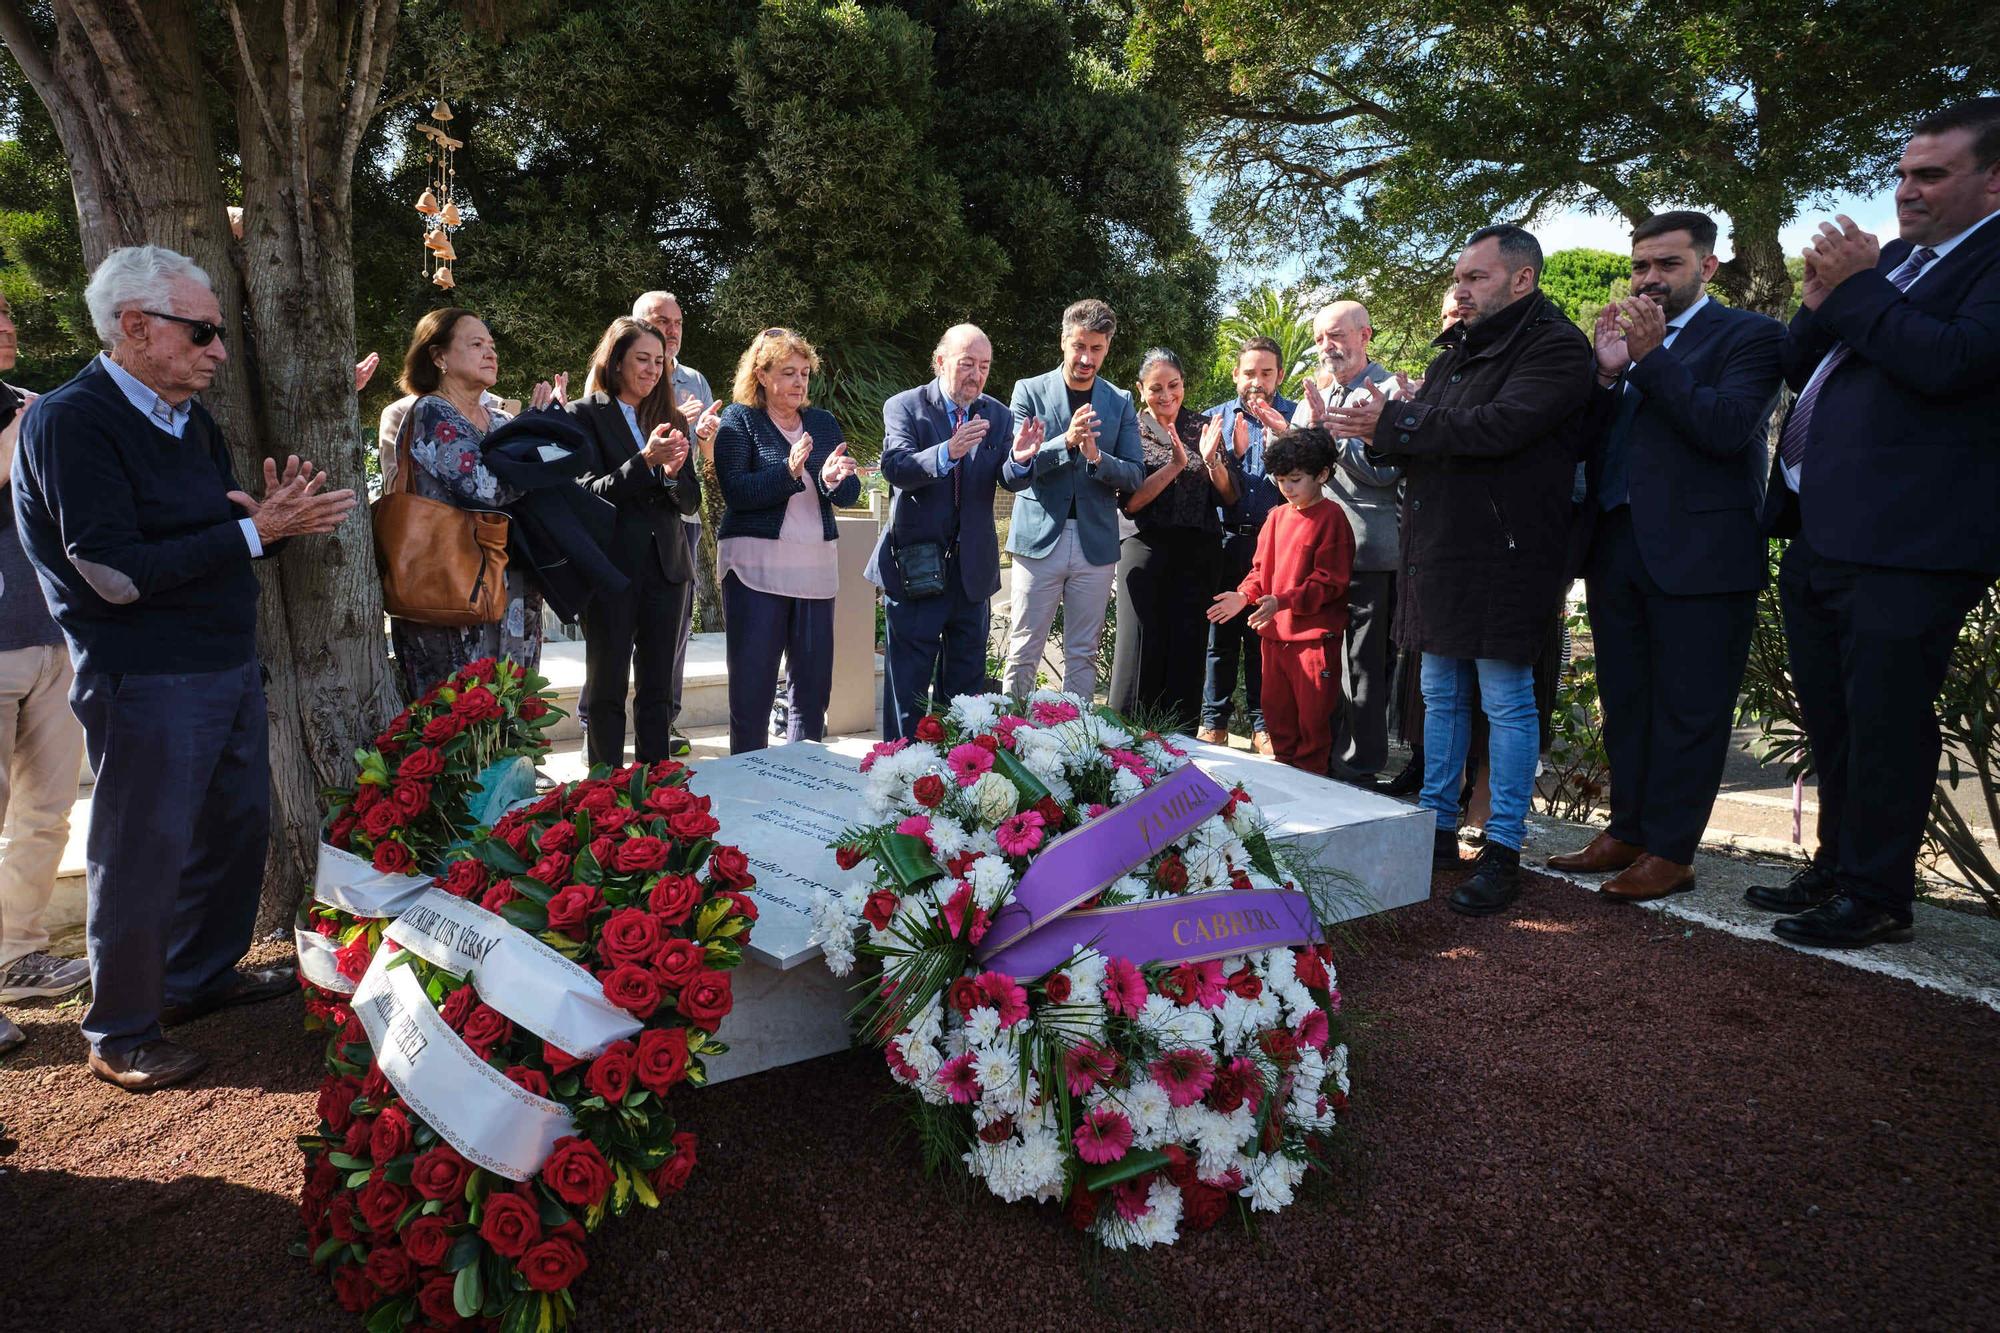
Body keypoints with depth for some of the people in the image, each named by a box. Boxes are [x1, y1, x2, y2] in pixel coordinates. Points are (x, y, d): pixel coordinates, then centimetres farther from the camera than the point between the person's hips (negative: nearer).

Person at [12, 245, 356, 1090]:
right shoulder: (71, 423, -15)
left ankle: (202, 976, 36)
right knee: (142, 852, 2)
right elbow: (116, 574, -22)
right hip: (146, 680, -8)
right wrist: (256, 531, -21)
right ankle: (120, 1034, 18)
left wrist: (276, 515, -3)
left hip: (229, 663, 9)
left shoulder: (188, 418, 12)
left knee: (237, 824, 17)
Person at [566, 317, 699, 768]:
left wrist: (672, 474, -13)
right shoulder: (585, 415, -3)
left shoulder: (671, 419, 12)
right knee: (608, 688, 3)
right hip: (612, 566, -5)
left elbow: (692, 498, 9)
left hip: (666, 565, 5)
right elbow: (589, 494, -12)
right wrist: (645, 461, -24)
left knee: (658, 688, 10)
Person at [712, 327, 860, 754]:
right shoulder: (739, 419, 2)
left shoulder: (824, 422, 14)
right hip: (755, 564, -4)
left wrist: (835, 479, -14)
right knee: (752, 685, -1)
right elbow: (735, 492, -11)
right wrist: (788, 472, -23)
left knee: (814, 683, 7)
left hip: (816, 565, 5)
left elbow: (850, 494, 8)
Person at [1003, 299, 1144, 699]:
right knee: (1023, 651, 1)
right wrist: (1066, 441, -21)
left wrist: (1096, 456, -16)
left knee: (1083, 654, 8)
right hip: (1039, 537, -2)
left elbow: (1134, 477, 4)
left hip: (1095, 542, 2)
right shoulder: (1029, 391, 2)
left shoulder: (1120, 403, 9)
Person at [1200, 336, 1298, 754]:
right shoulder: (1216, 417, 12)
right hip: (1225, 541, 1)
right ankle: (1214, 721, 13)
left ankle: (1263, 723, 11)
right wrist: (1232, 451, -11)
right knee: (1220, 630, 4)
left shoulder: (1295, 417, 7)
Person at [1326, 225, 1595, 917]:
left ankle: (1502, 852, 6)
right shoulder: (1456, 350, 18)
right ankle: (1437, 827, 24)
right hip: (1438, 550, 8)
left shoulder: (1555, 346, -8)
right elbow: (1421, 441, 17)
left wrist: (1393, 423, -18)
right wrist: (1386, 430, -7)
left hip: (1503, 557, -8)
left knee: (1507, 703, -2)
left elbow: (1499, 425, -23)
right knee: (1443, 698, 14)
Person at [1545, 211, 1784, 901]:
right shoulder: (1620, 338, 16)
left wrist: (1651, 356, -14)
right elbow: (1590, 444, 8)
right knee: (1624, 705, 13)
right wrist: (1608, 373, -7)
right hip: (1616, 548, 6)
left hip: (1698, 552, -6)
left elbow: (1728, 428, -16)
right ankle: (1628, 831, 23)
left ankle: (1670, 852, 8)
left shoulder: (1750, 335, 0)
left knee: (1687, 709, 0)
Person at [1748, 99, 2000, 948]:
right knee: (1830, 721, 17)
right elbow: (1799, 368, 19)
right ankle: (1837, 867, 31)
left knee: (1884, 725, -1)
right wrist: (1821, 301, 1)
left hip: (1902, 545, -9)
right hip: (1818, 532, 9)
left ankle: (1877, 897, 12)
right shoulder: (1894, 258, 18)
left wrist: (1857, 288, -12)